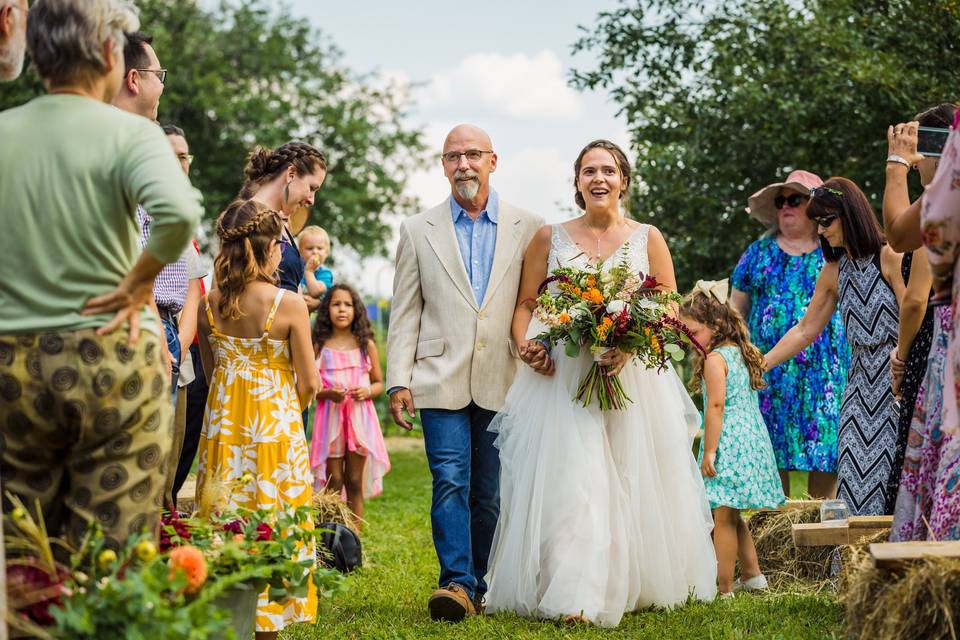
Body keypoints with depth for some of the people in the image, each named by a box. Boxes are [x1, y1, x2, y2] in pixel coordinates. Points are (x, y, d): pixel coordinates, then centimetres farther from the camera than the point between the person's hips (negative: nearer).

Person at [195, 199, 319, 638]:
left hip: (222, 426, 4)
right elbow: (309, 383, -8)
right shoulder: (289, 305, -12)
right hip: (275, 428, -4)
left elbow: (210, 372, 10)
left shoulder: (209, 304, -1)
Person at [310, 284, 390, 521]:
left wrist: (367, 391, -10)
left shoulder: (366, 345, 7)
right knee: (333, 483, 0)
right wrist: (327, 393, -17)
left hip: (360, 417, 1)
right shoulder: (320, 346, 3)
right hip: (330, 416, -1)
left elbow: (379, 383, 11)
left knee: (355, 483, 4)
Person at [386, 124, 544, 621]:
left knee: (491, 492, 7)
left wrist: (540, 351, -9)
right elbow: (405, 314, 7)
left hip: (503, 383, 1)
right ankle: (456, 584, -13)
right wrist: (398, 381, 0)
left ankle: (481, 585, 16)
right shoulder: (418, 231, 8)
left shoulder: (528, 229, 7)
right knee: (451, 482, -11)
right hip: (442, 381, -1)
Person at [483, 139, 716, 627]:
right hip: (562, 379, -1)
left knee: (634, 482, 5)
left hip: (633, 379, 1)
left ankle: (638, 584, 19)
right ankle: (574, 598, -10)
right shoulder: (550, 238, 9)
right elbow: (526, 303, 10)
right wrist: (525, 344, -10)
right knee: (570, 481, -10)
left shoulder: (648, 239, 7)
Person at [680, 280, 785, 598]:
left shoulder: (715, 359, -14)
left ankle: (724, 587, -2)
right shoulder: (741, 353, 13)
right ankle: (752, 574, 26)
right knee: (732, 517, 20)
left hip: (728, 444, -10)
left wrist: (709, 451, -19)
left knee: (724, 517, -5)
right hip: (752, 439, 10)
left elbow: (716, 406, -20)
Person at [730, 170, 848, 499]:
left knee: (824, 444, -4)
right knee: (771, 447, -1)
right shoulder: (759, 252, 14)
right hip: (768, 369, 2)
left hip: (823, 369, -1)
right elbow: (736, 310, 15)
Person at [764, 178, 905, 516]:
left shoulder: (890, 257, -7)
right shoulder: (833, 272, 11)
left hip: (897, 373, -6)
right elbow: (804, 330, 15)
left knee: (892, 460, -8)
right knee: (856, 465, -2)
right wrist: (758, 366, 11)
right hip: (861, 377, 6)